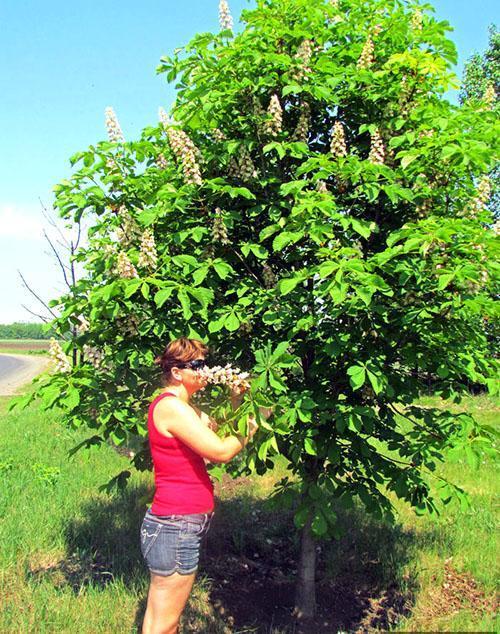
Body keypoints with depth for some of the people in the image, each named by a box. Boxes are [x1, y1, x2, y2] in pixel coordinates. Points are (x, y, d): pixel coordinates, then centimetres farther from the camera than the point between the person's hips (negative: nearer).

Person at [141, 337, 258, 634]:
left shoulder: (181, 407, 13)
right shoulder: (172, 407, -19)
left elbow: (219, 429, 13)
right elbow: (221, 451, -22)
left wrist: (237, 397, 2)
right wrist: (253, 423, -8)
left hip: (181, 524, 10)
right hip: (176, 528, -10)